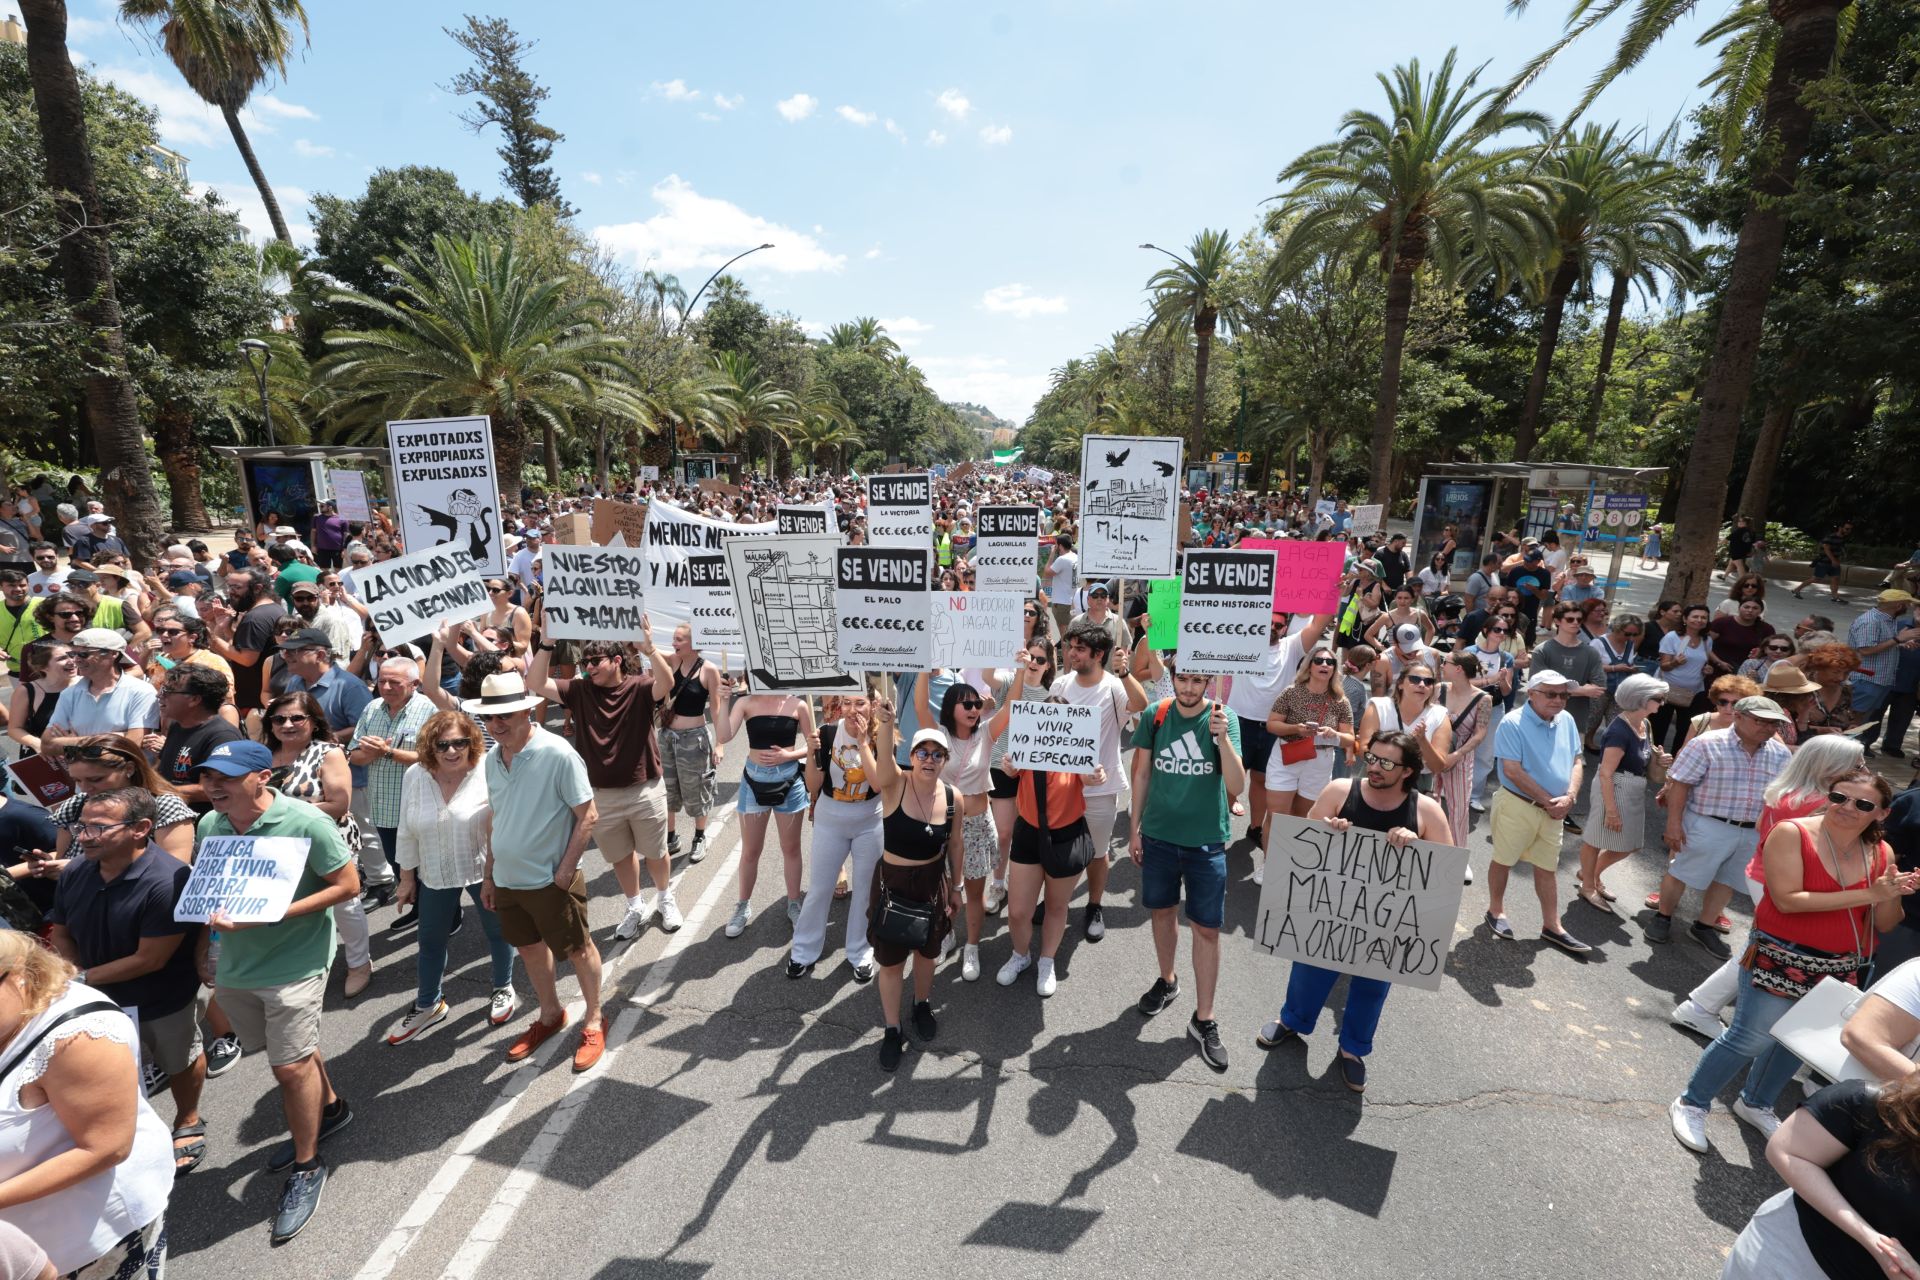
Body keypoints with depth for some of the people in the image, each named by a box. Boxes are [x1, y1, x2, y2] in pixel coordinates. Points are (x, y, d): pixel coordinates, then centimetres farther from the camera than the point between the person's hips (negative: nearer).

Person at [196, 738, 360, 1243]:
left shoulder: (305, 823, -21)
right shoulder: (210, 825, -2)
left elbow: (347, 885, -17)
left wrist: (273, 914, -25)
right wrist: (205, 948, 9)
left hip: (293, 965, -6)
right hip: (233, 965, 6)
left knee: (290, 1066, 1)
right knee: (293, 1051, 22)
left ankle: (306, 1167, 21)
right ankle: (330, 1108, 47)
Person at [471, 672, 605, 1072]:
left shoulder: (557, 754, -21)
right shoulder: (493, 758, 1)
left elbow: (588, 815, -17)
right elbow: (496, 820, 12)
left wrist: (566, 868, -18)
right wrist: (489, 874, 13)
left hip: (551, 881, -7)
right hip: (507, 879, 7)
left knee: (577, 949, 10)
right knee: (529, 948, 22)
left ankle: (594, 1021, 29)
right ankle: (550, 1015, 43)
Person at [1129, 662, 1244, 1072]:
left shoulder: (1224, 719, -10)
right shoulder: (1154, 715, -6)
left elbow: (1236, 787, -16)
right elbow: (1142, 773, 3)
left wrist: (1222, 737, -30)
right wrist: (1135, 828, 5)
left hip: (1206, 841, -2)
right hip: (1158, 836, 2)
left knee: (1207, 928, 5)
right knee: (1162, 911, 18)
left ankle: (1203, 1020, 19)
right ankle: (1167, 981, 42)